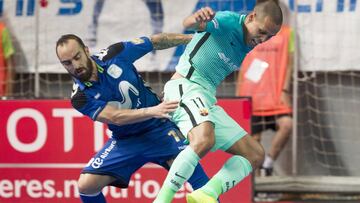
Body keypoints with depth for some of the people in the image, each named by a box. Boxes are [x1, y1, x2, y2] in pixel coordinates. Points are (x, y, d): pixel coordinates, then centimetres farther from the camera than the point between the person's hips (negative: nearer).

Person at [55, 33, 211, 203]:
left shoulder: (115, 54, -13)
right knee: (86, 185, -12)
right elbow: (116, 117, -28)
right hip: (124, 141, 1)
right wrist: (152, 111, -42)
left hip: (158, 127, -1)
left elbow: (156, 41, 1)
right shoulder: (80, 97, -16)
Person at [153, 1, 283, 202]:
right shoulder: (228, 21, -10)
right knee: (204, 139, -37)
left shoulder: (247, 45, 14)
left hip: (208, 100, 9)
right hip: (185, 87, -9)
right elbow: (189, 23, -29)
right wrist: (198, 20, -52)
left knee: (255, 154, 1)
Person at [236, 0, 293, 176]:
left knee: (286, 124, -26)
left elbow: (288, 63, 2)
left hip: (276, 96, -2)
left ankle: (268, 162, -12)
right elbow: (244, 64, 16)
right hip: (252, 96, 2)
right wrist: (239, 92, 10)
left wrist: (285, 90, -8)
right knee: (253, 137, 0)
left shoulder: (286, 33, 7)